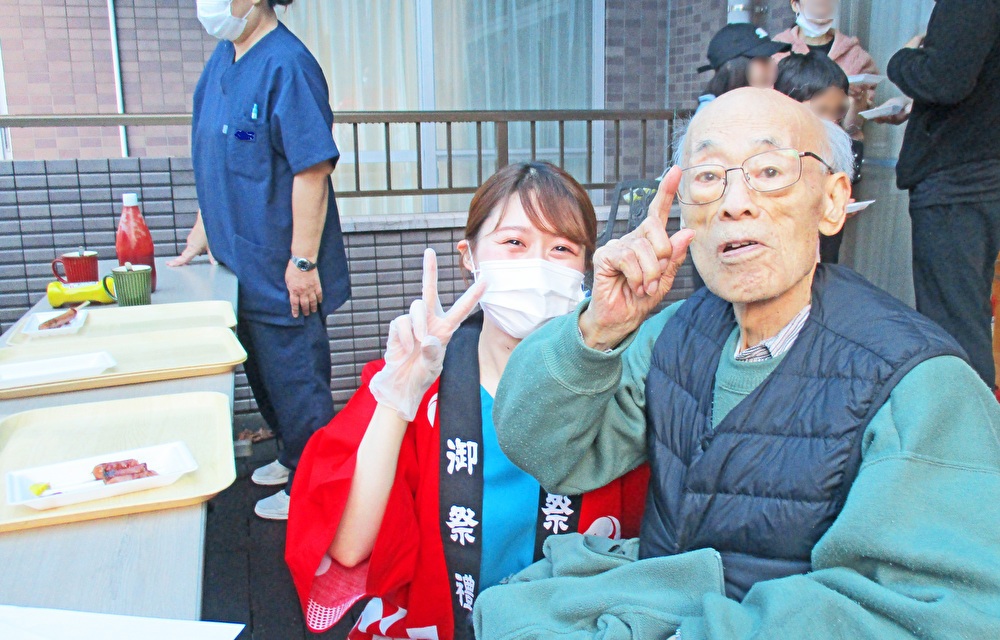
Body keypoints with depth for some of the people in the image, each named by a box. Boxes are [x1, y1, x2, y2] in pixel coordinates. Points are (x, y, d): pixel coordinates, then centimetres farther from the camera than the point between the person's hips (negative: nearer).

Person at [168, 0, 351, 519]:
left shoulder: (285, 64, -17)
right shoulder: (222, 62, 10)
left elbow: (313, 169, -22)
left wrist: (303, 261, -22)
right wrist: (199, 240, 19)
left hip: (280, 271, -9)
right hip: (242, 262, 9)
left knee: (293, 379, 4)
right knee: (263, 372, 21)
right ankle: (293, 457, 41)